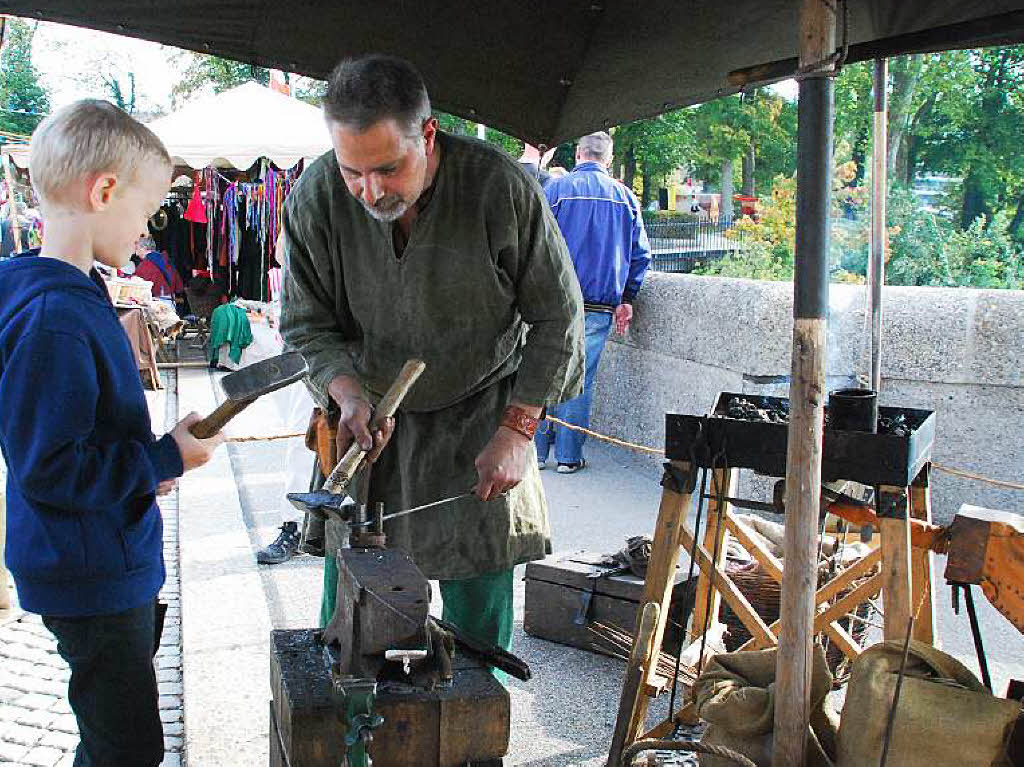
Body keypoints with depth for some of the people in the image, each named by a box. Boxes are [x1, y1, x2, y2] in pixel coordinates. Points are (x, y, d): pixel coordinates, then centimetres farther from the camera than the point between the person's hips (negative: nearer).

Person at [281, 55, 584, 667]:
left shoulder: (502, 187, -22)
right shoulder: (316, 197, -15)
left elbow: (557, 317, -10)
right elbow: (307, 324, -2)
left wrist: (517, 432, -14)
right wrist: (350, 394, -21)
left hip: (480, 414, -1)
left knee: (481, 605, 3)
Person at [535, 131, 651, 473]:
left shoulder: (556, 188, -1)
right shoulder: (626, 197, 7)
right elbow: (641, 253, 9)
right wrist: (626, 299, 15)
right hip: (600, 305, 2)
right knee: (580, 381, 7)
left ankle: (536, 450, 12)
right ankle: (568, 455, 11)